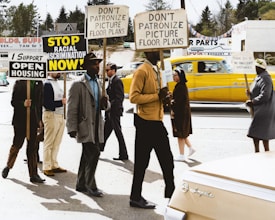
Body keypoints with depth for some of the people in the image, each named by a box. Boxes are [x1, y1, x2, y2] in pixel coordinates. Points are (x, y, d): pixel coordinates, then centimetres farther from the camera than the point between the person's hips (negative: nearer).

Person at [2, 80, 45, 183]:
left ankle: (33, 174, 8)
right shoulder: (19, 83, -3)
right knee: (17, 144, 5)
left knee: (33, 147, 5)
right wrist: (23, 104, -23)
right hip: (20, 120, -3)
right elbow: (13, 101, -4)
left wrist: (40, 119, 12)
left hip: (33, 120, 3)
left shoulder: (39, 83, 7)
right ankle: (8, 166, 29)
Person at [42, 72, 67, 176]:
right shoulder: (46, 84, -13)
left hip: (60, 115, 8)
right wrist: (61, 102, -16)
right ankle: (46, 167, 7)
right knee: (49, 143, 0)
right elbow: (47, 103, -19)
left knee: (56, 143, 12)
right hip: (51, 115, -8)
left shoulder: (56, 82, 14)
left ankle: (54, 165, 21)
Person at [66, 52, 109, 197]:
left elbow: (104, 106, 18)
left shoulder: (98, 83, 15)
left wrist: (105, 103, -6)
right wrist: (72, 128, -15)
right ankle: (90, 186, -1)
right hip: (85, 126, -7)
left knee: (87, 156, 13)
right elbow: (72, 108, -10)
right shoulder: (78, 85, -7)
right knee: (93, 153, -13)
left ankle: (81, 185, 24)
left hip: (97, 126, 7)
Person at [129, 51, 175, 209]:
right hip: (146, 123, -8)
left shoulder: (157, 71, 16)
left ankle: (171, 194, 23)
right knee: (142, 162, 2)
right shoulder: (142, 71, -12)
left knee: (167, 160, 12)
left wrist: (163, 96, 4)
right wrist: (157, 96, -20)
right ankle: (136, 197, 14)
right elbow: (134, 97, -19)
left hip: (158, 122, 9)